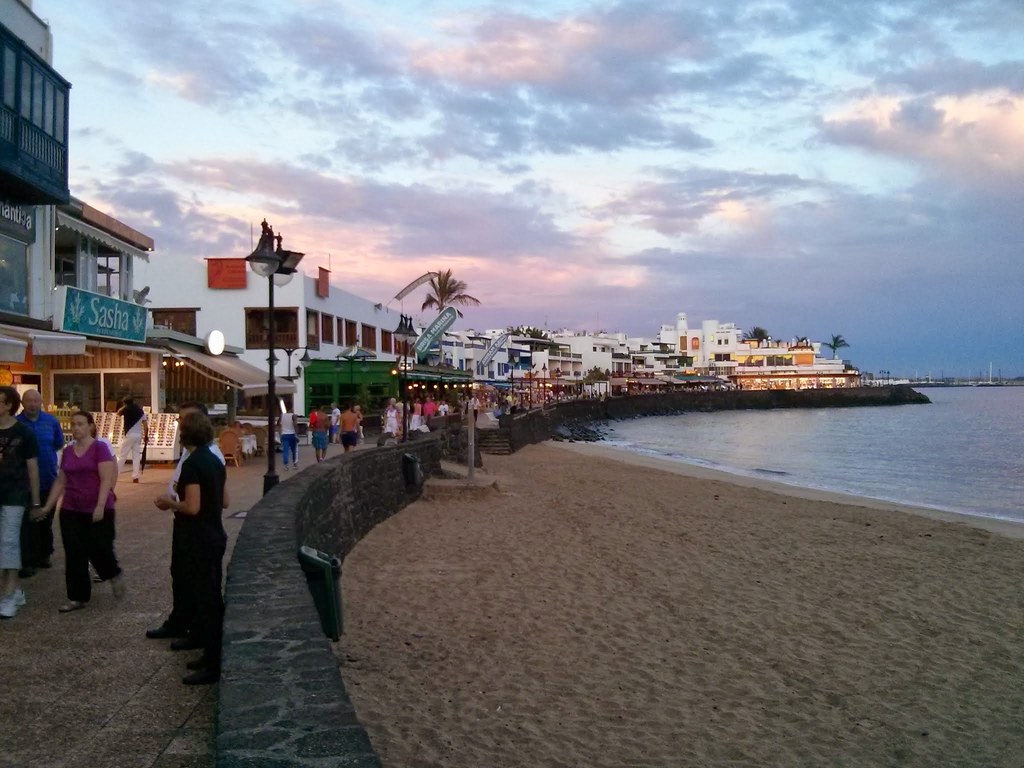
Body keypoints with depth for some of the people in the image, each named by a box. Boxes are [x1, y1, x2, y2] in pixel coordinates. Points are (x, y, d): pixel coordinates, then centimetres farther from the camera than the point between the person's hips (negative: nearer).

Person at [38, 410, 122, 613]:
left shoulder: (100, 448, -8)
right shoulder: (68, 451, 9)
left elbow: (106, 479, -14)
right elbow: (60, 481, 15)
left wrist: (100, 506, -21)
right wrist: (48, 506, 13)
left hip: (98, 510, -5)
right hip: (71, 511, 5)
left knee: (98, 549, -3)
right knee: (74, 554, 4)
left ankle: (115, 575, 27)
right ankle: (77, 597, 13)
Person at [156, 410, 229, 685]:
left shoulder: (192, 464, -18)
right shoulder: (215, 460, 8)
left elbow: (193, 507, -22)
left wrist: (170, 503, -4)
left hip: (200, 541, -9)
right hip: (216, 537, 9)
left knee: (204, 600, -2)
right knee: (213, 598, 16)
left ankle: (212, 667, 5)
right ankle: (213, 655, 27)